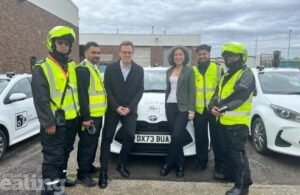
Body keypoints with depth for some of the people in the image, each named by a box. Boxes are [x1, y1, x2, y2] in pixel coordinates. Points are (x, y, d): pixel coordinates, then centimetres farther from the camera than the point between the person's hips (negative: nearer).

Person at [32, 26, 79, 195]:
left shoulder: (72, 66, 10)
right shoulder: (42, 68, -11)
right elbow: (40, 99, -15)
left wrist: (80, 114, 15)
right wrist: (48, 122, -19)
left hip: (72, 120, 7)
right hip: (54, 123, -7)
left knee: (65, 153, 20)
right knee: (53, 156, -3)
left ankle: (61, 177, 37)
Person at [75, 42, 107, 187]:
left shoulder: (95, 68, 17)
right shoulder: (82, 69, -14)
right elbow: (82, 94, -21)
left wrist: (94, 114, 17)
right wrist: (85, 117, -24)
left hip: (97, 114, 9)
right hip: (88, 116, -9)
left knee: (93, 143, 20)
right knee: (87, 145, 0)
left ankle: (89, 166, 36)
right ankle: (82, 175, 12)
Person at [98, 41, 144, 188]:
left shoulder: (139, 70, 2)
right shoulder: (110, 68, -2)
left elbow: (140, 90, 0)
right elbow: (107, 89, -4)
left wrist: (129, 107, -10)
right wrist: (116, 107, -12)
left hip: (130, 110, 2)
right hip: (112, 109, -1)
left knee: (129, 138, 1)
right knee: (107, 139, -1)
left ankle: (121, 165, 22)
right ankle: (103, 171, 6)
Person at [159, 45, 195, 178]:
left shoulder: (189, 71, -1)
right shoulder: (169, 71, 14)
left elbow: (192, 91, -5)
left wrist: (191, 109, -12)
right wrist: (165, 103, 13)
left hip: (183, 107, -4)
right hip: (170, 106, 5)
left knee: (176, 136, -10)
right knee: (175, 137, 4)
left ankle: (168, 164, 5)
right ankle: (180, 166, 14)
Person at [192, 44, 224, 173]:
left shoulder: (218, 69, 3)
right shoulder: (193, 71, 9)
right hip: (199, 110, 2)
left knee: (216, 137, 7)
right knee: (200, 138, 11)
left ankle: (219, 163, 22)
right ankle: (201, 162, 25)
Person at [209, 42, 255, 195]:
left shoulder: (246, 75, -10)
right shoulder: (226, 76, 18)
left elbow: (237, 97, -22)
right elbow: (217, 94, 15)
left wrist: (220, 107, -14)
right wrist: (213, 106, -5)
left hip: (238, 123, -9)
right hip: (224, 121, 9)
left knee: (238, 153, -4)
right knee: (226, 150, 20)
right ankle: (230, 173, 36)